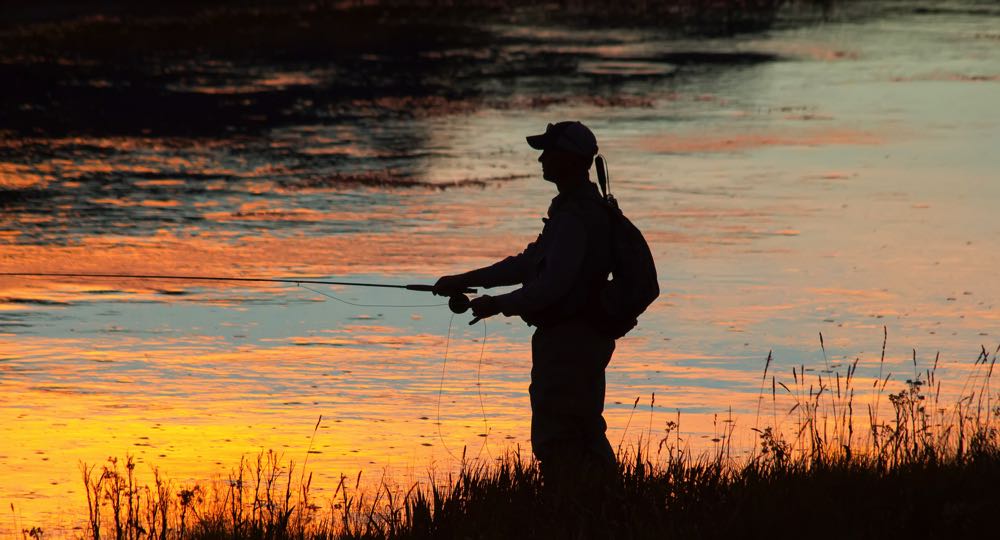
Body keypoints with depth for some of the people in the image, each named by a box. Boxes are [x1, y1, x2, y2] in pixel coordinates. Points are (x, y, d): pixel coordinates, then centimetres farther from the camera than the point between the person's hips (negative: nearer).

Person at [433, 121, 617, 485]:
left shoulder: (575, 218, -19)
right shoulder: (587, 209, 16)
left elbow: (553, 284, -24)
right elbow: (531, 262, 22)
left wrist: (500, 305, -11)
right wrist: (466, 280, 20)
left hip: (565, 342, -11)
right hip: (587, 340, 11)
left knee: (555, 442, -9)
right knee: (585, 436, 14)